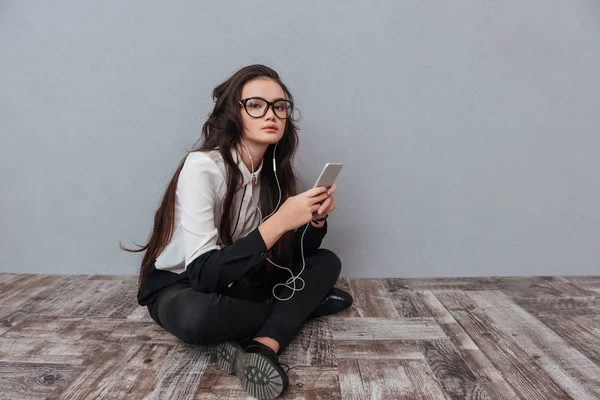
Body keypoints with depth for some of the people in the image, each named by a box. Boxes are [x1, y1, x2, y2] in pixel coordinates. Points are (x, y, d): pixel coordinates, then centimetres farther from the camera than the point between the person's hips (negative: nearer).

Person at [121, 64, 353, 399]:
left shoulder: (275, 169, -5)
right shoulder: (202, 167, -26)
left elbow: (293, 258, -3)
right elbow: (203, 274, -33)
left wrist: (316, 219, -23)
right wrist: (278, 222, -38)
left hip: (236, 281, 6)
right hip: (179, 286, -6)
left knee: (327, 262, -6)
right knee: (197, 317, -40)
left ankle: (262, 346, -24)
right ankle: (305, 306, -14)